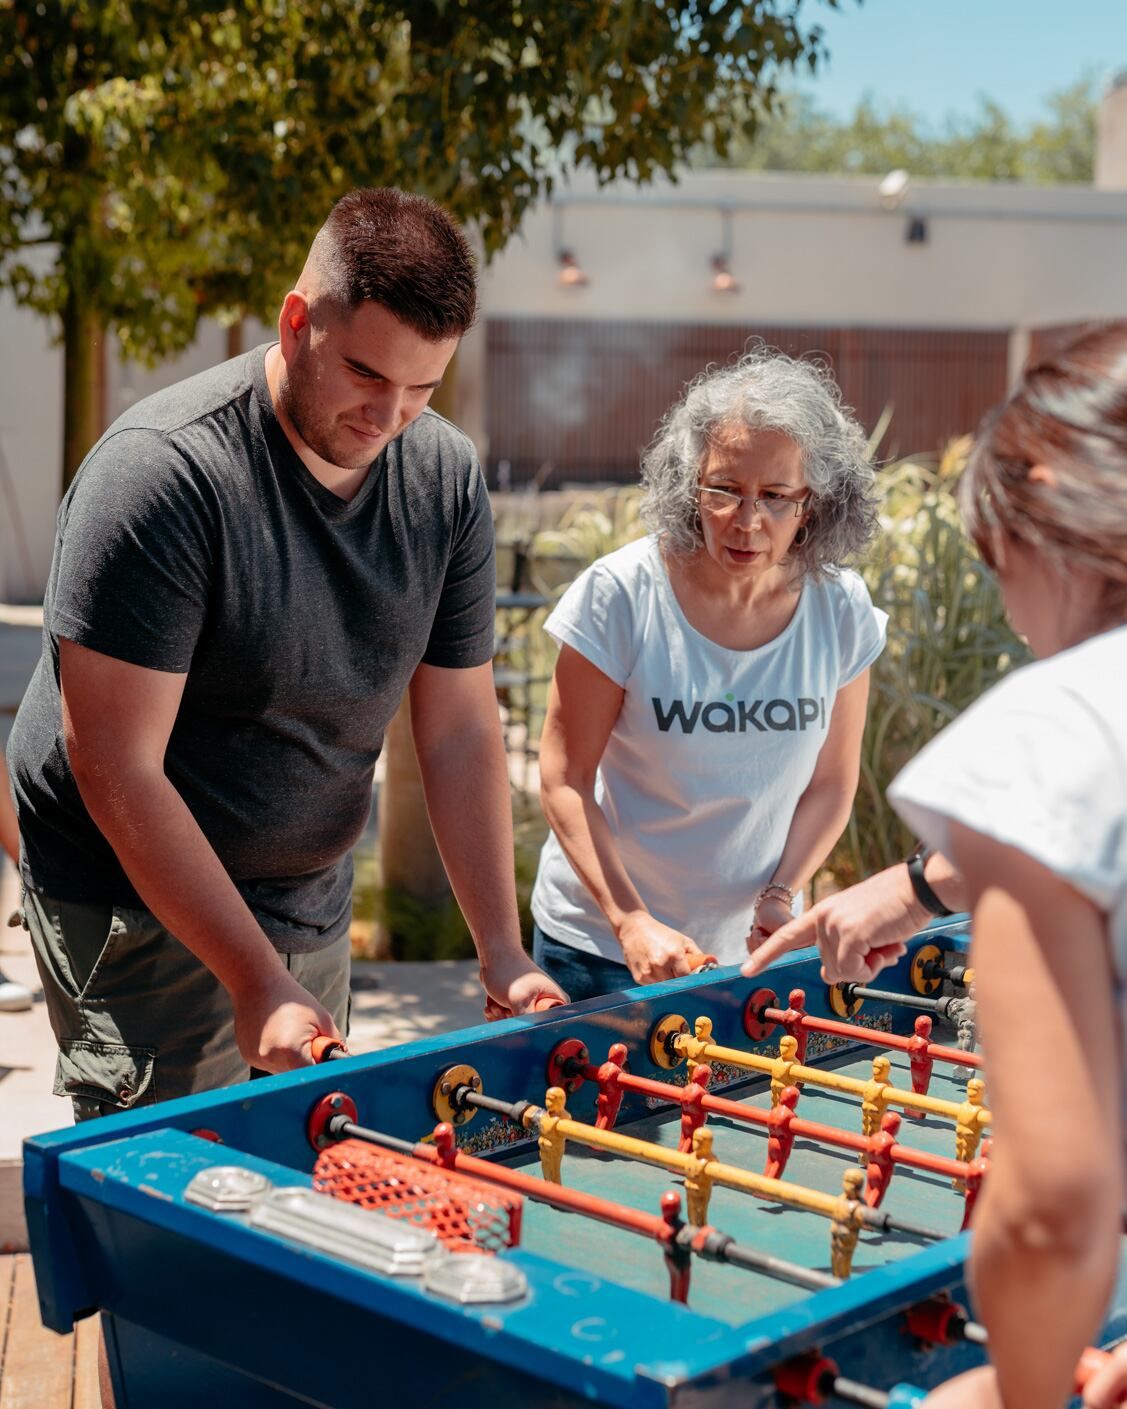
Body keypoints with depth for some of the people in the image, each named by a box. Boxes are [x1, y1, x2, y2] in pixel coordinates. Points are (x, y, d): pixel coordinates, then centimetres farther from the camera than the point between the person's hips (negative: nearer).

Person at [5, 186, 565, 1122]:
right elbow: (116, 770, -22)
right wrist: (257, 982, -24)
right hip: (143, 911, -6)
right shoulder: (164, 472, -22)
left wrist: (501, 950, -7)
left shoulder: (447, 478, -3)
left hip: (312, 898, 6)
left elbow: (461, 730, 1)